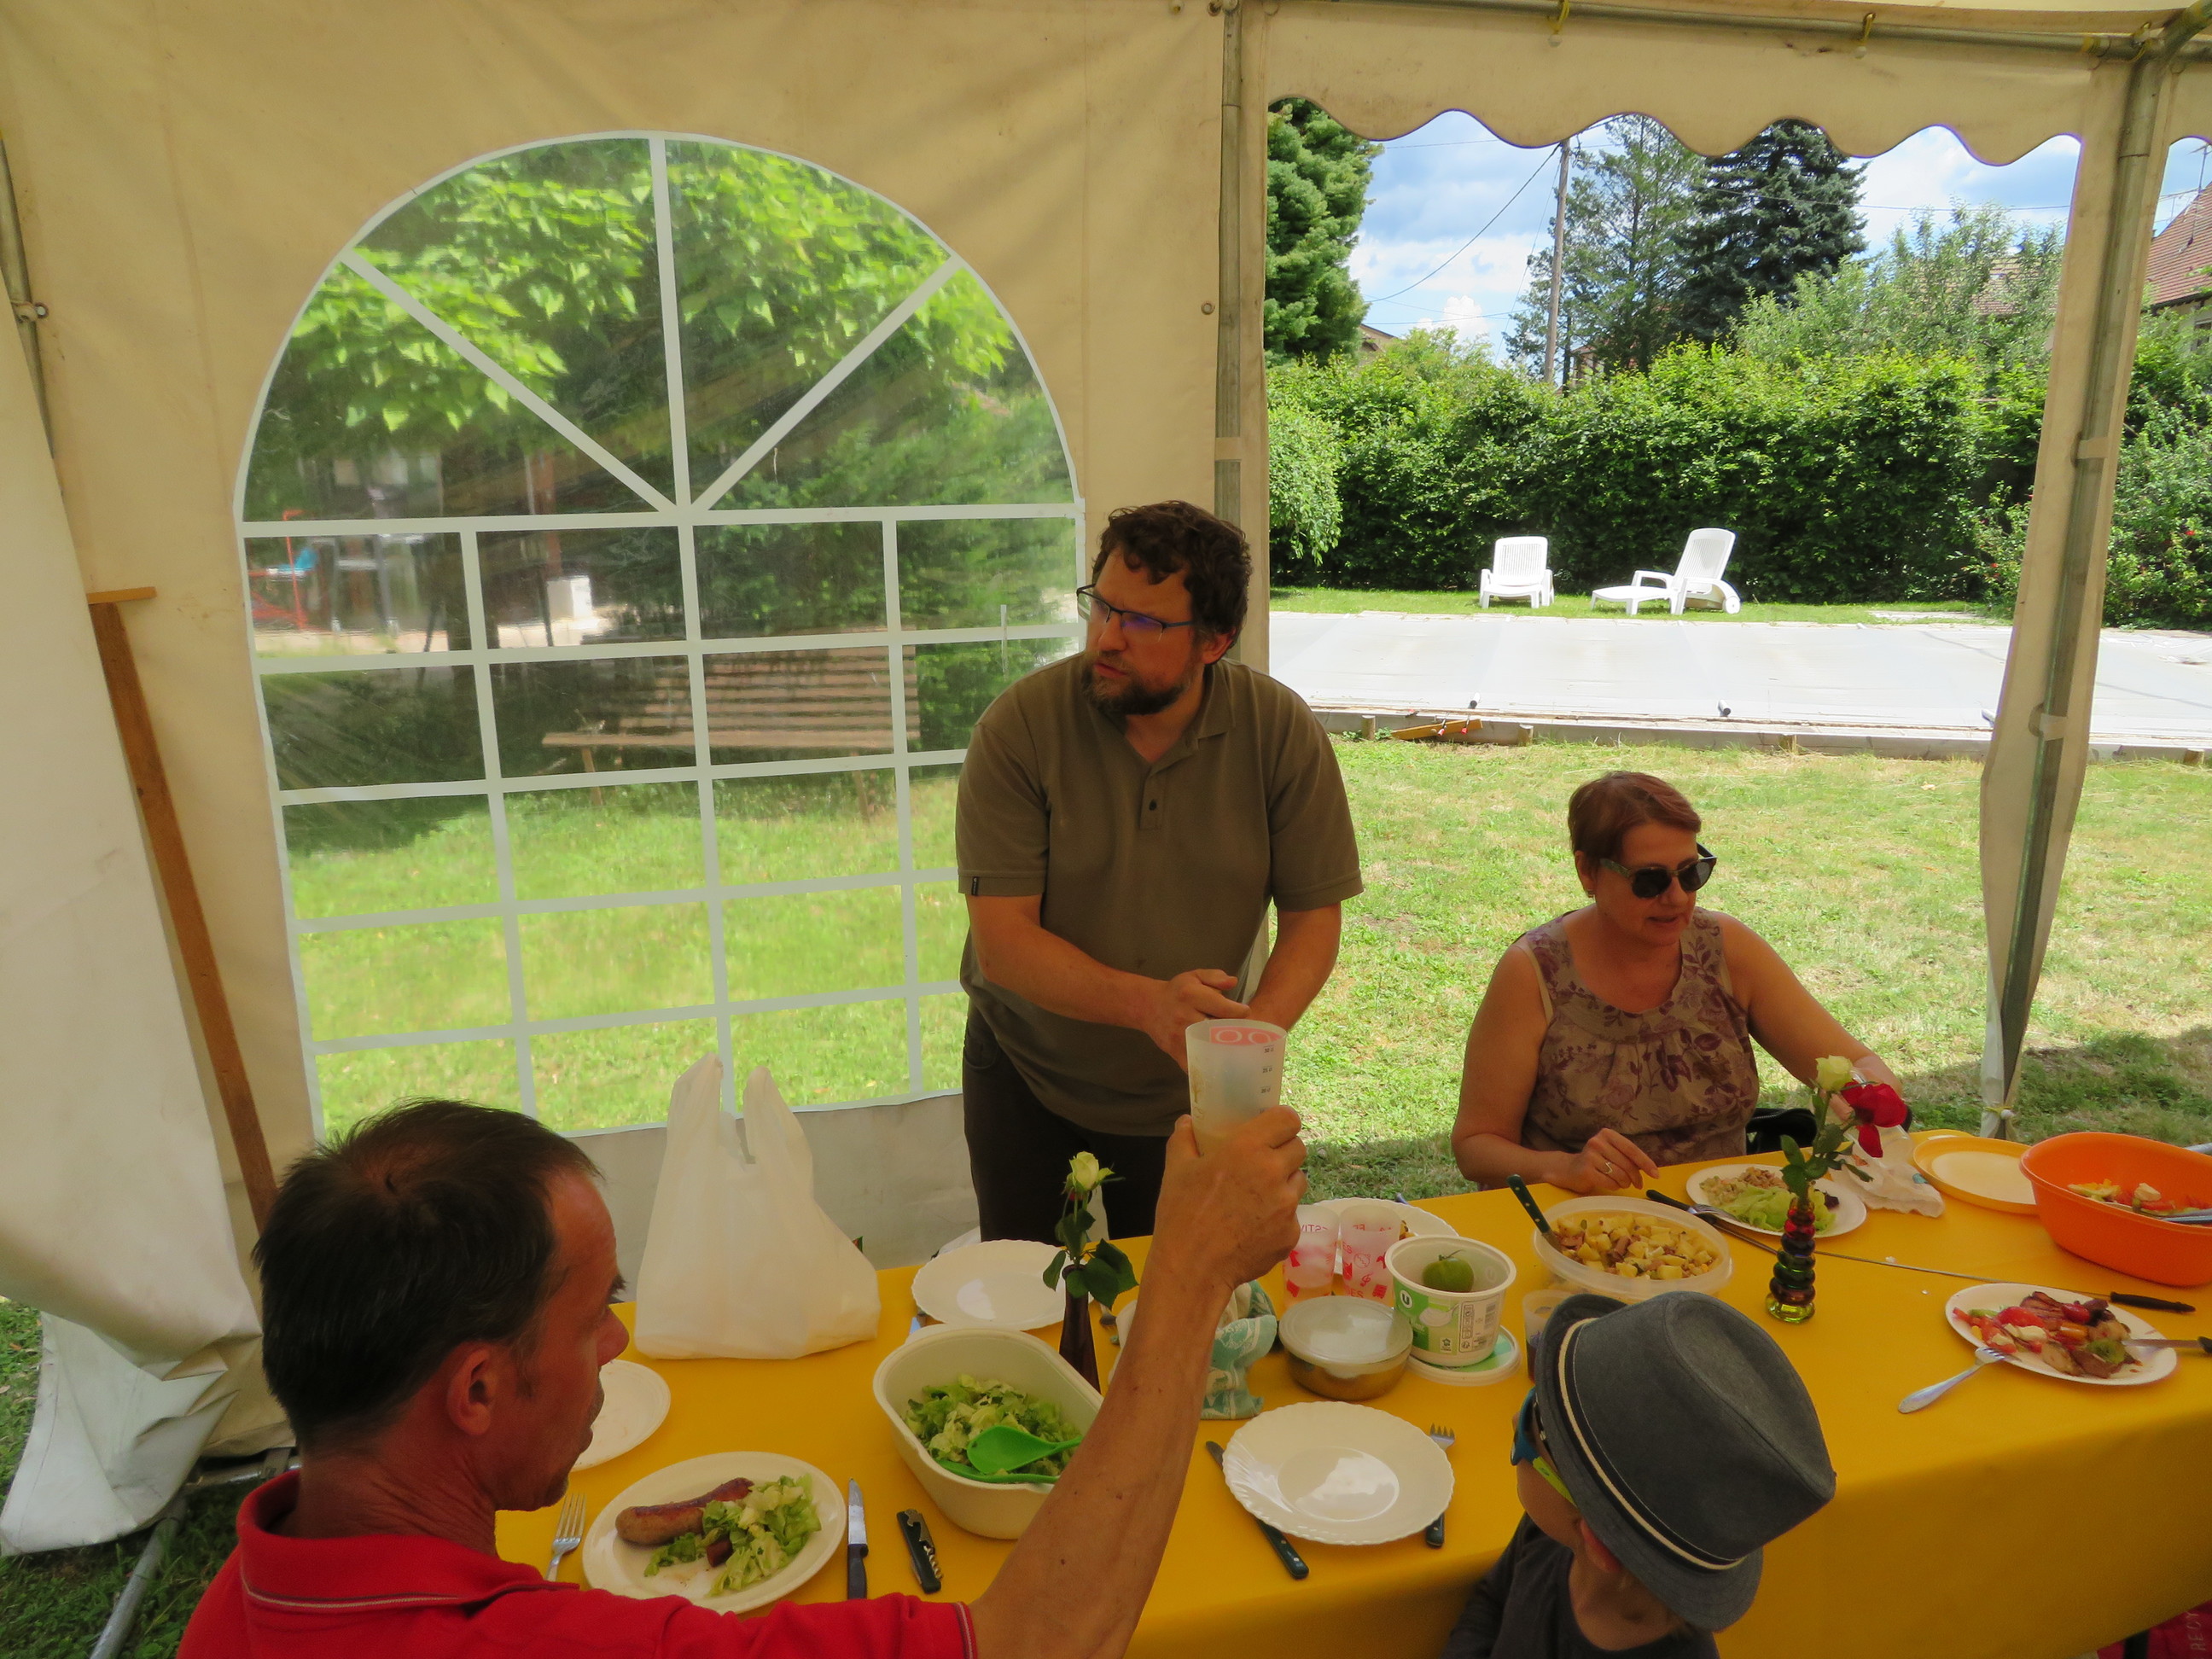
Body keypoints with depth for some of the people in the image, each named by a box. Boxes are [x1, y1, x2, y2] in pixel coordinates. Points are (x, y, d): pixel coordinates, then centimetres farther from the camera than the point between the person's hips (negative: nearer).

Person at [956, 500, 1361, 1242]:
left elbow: (1314, 918, -9)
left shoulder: (1283, 732, -14)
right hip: (1024, 1078, 0)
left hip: (1185, 1096, 1)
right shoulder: (1018, 727, -18)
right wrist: (1147, 1003, -36)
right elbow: (1002, 938, -21)